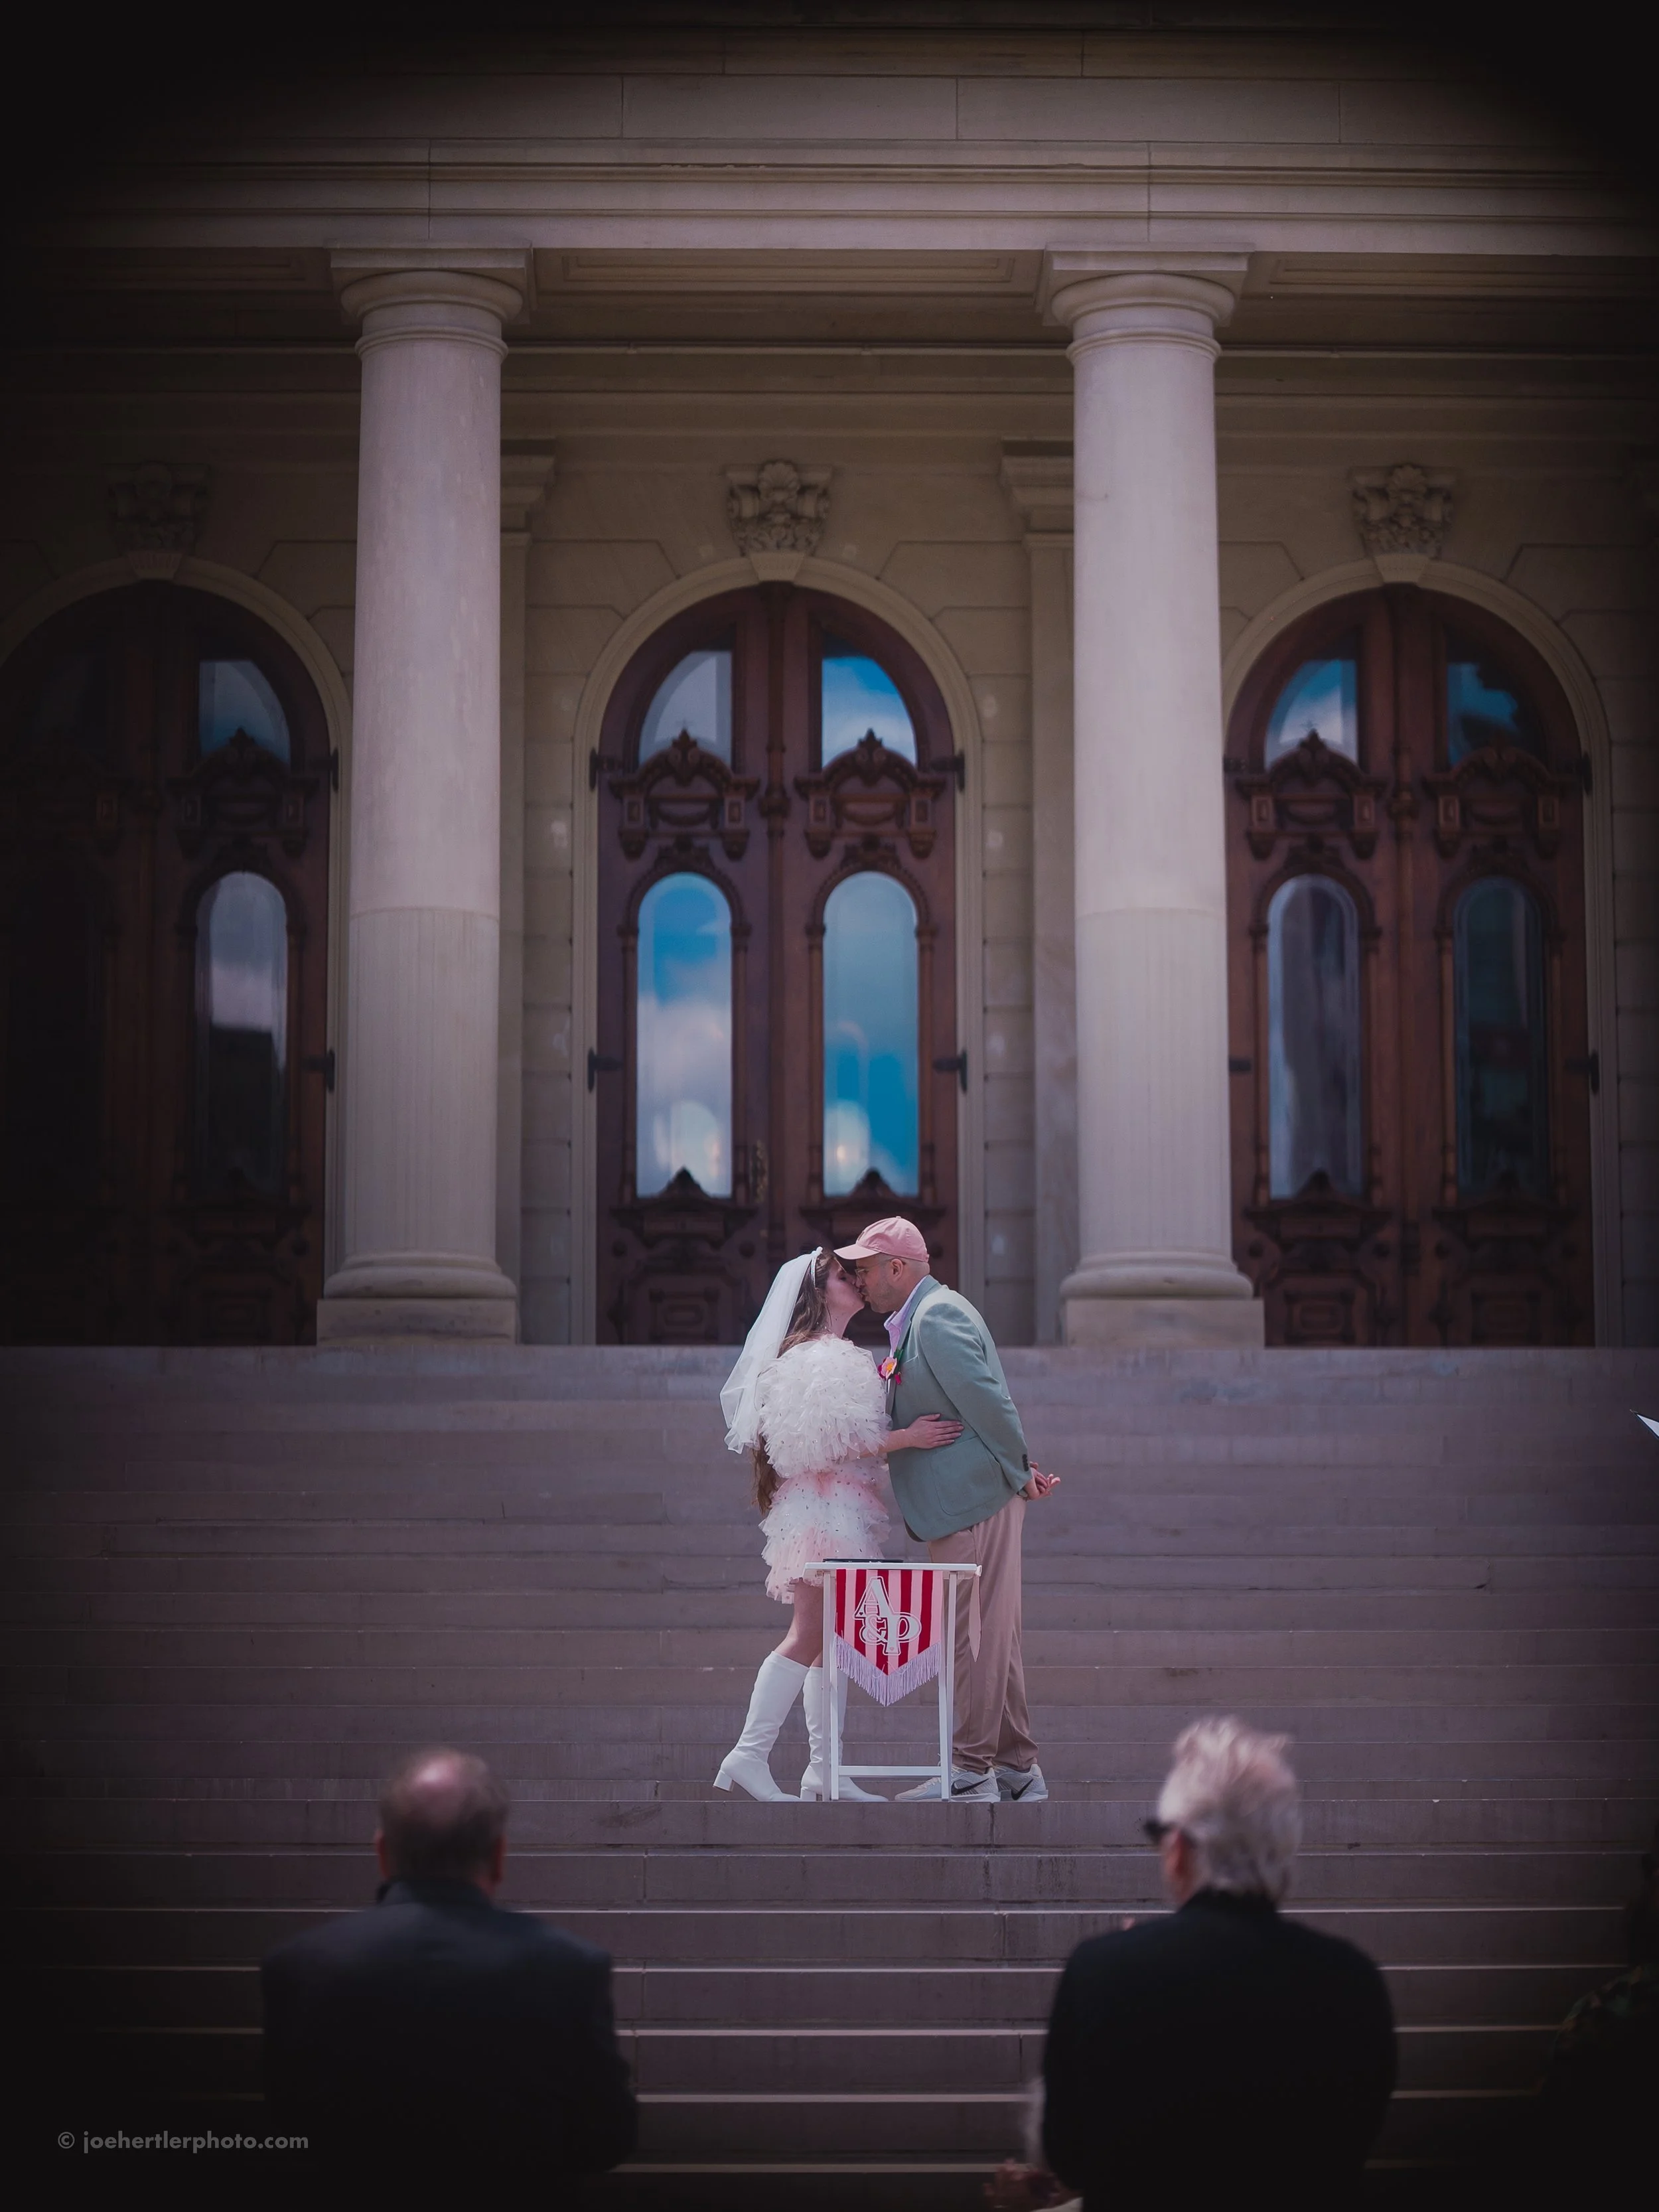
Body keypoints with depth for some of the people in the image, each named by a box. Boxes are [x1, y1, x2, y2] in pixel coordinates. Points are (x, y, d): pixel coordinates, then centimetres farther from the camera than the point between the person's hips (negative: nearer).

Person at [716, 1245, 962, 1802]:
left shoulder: (843, 1357, 21)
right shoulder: (819, 1359, -12)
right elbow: (827, 1443, -20)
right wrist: (906, 1438, -18)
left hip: (845, 1510, 10)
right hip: (824, 1508, -10)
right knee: (808, 1639, -12)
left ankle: (825, 1770, 7)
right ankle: (749, 1754, -13)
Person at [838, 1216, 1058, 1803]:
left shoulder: (938, 1318, -15)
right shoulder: (918, 1319, 18)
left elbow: (986, 1400, -19)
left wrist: (1017, 1471, -11)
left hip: (973, 1502, -10)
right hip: (963, 1506, 10)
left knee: (974, 1637, -6)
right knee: (993, 1638, 13)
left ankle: (972, 1772, -2)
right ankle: (1018, 1768, 19)